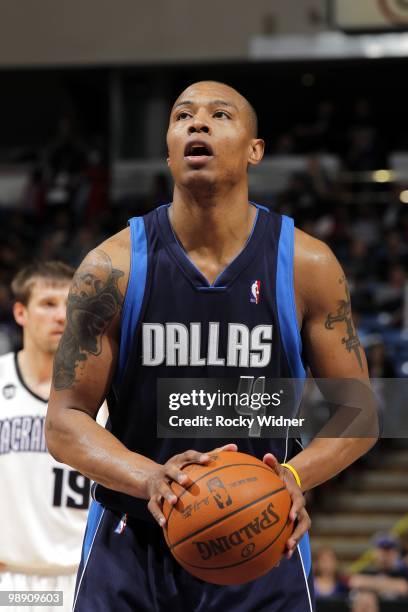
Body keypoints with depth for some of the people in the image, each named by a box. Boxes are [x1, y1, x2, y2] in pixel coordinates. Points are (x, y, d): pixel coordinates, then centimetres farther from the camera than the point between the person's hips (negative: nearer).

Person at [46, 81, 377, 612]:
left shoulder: (308, 267, -5)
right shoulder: (112, 267, -6)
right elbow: (65, 421, -5)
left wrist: (296, 475, -20)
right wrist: (149, 479, -24)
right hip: (131, 541, 0)